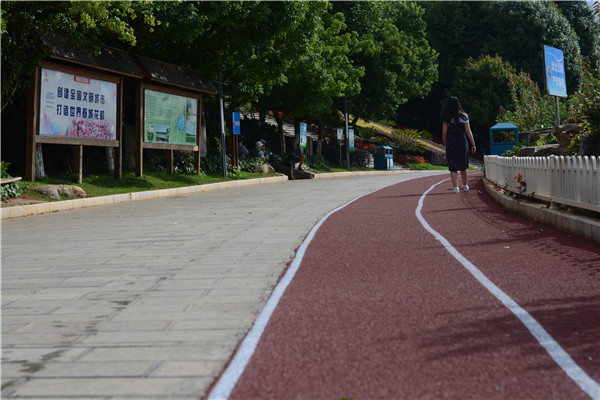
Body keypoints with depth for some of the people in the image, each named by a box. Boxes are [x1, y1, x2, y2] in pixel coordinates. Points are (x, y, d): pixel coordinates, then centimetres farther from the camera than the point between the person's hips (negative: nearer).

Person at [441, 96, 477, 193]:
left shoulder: (446, 118, -2)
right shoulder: (463, 116, 3)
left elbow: (444, 133, -4)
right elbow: (468, 131, 1)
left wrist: (445, 144, 8)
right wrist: (473, 144, 5)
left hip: (451, 142, -2)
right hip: (462, 141, 2)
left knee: (453, 167, 2)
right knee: (463, 166, 15)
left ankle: (455, 187, -6)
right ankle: (465, 186, 23)